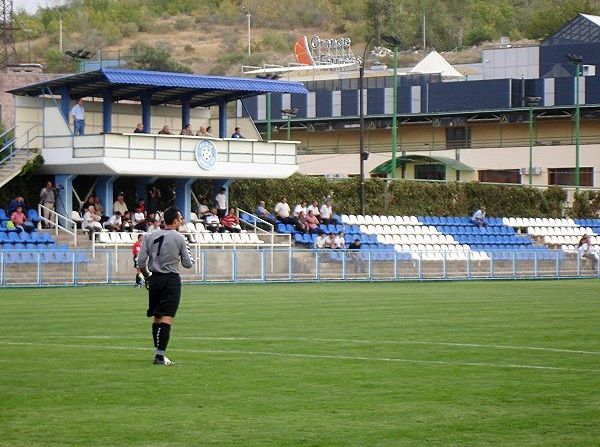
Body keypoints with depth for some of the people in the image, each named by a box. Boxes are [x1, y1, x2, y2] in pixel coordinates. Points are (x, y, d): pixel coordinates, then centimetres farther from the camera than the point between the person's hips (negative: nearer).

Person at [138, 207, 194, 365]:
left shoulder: (150, 237, 5)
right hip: (171, 280, -4)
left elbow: (141, 262, 3)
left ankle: (158, 353, 18)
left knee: (156, 318, 14)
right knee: (166, 319, -7)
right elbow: (188, 264, -2)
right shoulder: (180, 238, -5)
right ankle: (160, 355, -14)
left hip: (154, 279, 4)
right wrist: (190, 259, 20)